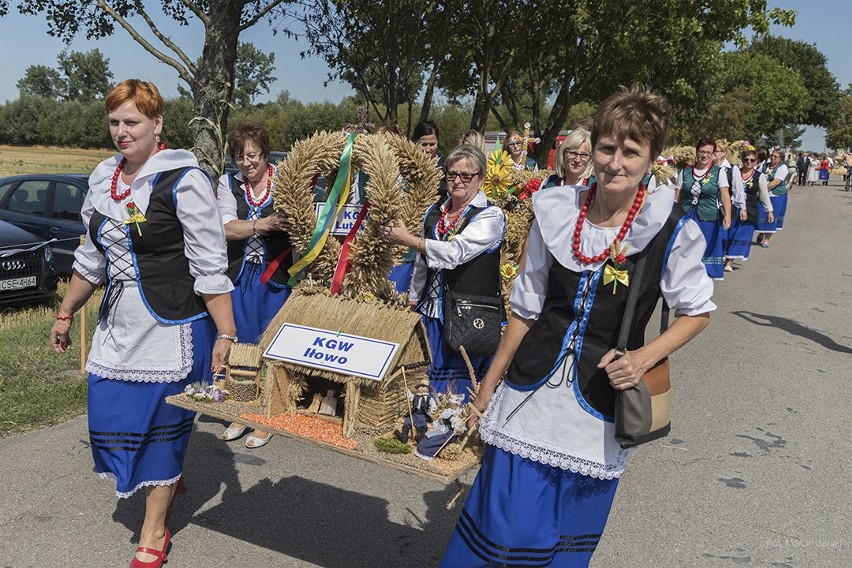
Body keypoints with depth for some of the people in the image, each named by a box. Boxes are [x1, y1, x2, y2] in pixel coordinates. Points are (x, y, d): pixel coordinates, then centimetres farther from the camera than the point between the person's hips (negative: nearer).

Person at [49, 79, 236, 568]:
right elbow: (92, 258, 18)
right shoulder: (103, 179, 8)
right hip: (120, 326, 7)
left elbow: (211, 266, -16)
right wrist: (66, 314, 22)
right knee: (110, 415, 12)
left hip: (173, 327, -7)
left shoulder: (183, 180, -13)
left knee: (161, 422, 5)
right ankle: (169, 480, 41)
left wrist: (226, 334, -20)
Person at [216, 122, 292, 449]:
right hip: (240, 277, 3)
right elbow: (227, 228, -8)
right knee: (240, 345, 11)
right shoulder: (228, 184, 5)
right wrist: (263, 225, -21)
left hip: (276, 277, -3)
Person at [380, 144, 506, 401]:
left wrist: (408, 239, -17)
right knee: (429, 383, 13)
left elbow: (456, 252, -22)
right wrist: (413, 298, 21)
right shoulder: (434, 212, 10)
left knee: (456, 391, 0)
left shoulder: (490, 216, -9)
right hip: (433, 311, 6)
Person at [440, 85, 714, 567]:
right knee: (501, 527, 5)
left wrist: (646, 356, -16)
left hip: (600, 405, -1)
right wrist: (490, 384, 9)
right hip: (531, 394, 1)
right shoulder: (556, 212, -3)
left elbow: (697, 311, 3)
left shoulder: (672, 231, -10)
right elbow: (526, 309, 5)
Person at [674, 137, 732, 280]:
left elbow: (725, 196, -8)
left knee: (707, 251, 5)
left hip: (709, 219, -1)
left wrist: (727, 215, -23)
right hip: (685, 218, 2)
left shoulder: (719, 172, 1)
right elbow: (677, 198, 5)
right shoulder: (685, 172, 6)